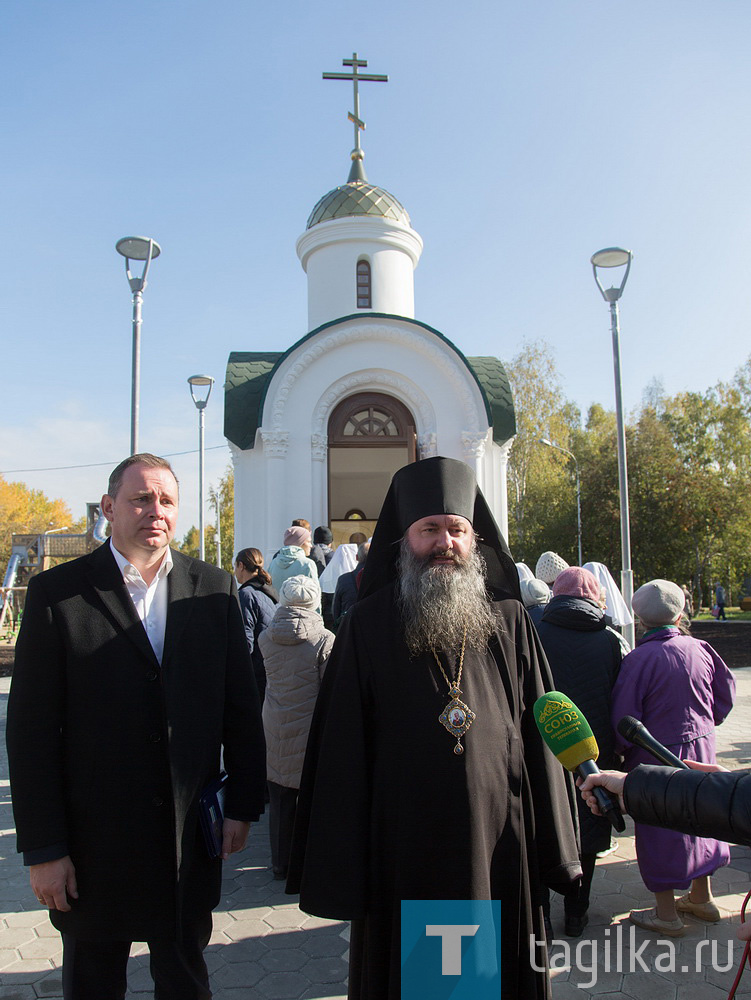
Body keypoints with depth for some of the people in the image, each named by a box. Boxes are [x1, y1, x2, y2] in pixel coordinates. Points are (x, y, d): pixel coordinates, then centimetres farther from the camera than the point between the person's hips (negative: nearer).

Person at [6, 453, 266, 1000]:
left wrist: (242, 806, 2)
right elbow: (31, 731, -8)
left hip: (192, 838, 2)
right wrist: (43, 849, -8)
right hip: (94, 842, -1)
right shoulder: (56, 592, -9)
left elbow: (242, 707, 3)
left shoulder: (216, 589, -2)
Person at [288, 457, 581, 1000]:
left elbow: (542, 735, 3)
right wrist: (338, 872, -6)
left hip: (501, 845, 2)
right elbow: (340, 752, -5)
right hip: (403, 850, -1)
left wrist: (556, 852, 1)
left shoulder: (510, 623, 1)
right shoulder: (367, 627, -3)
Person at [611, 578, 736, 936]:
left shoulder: (638, 660, -20)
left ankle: (666, 914, 18)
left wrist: (623, 750, 1)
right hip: (700, 748, 6)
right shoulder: (701, 650, -5)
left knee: (660, 829, 7)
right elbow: (726, 694, 7)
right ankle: (701, 898, 37)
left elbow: (624, 719, -17)